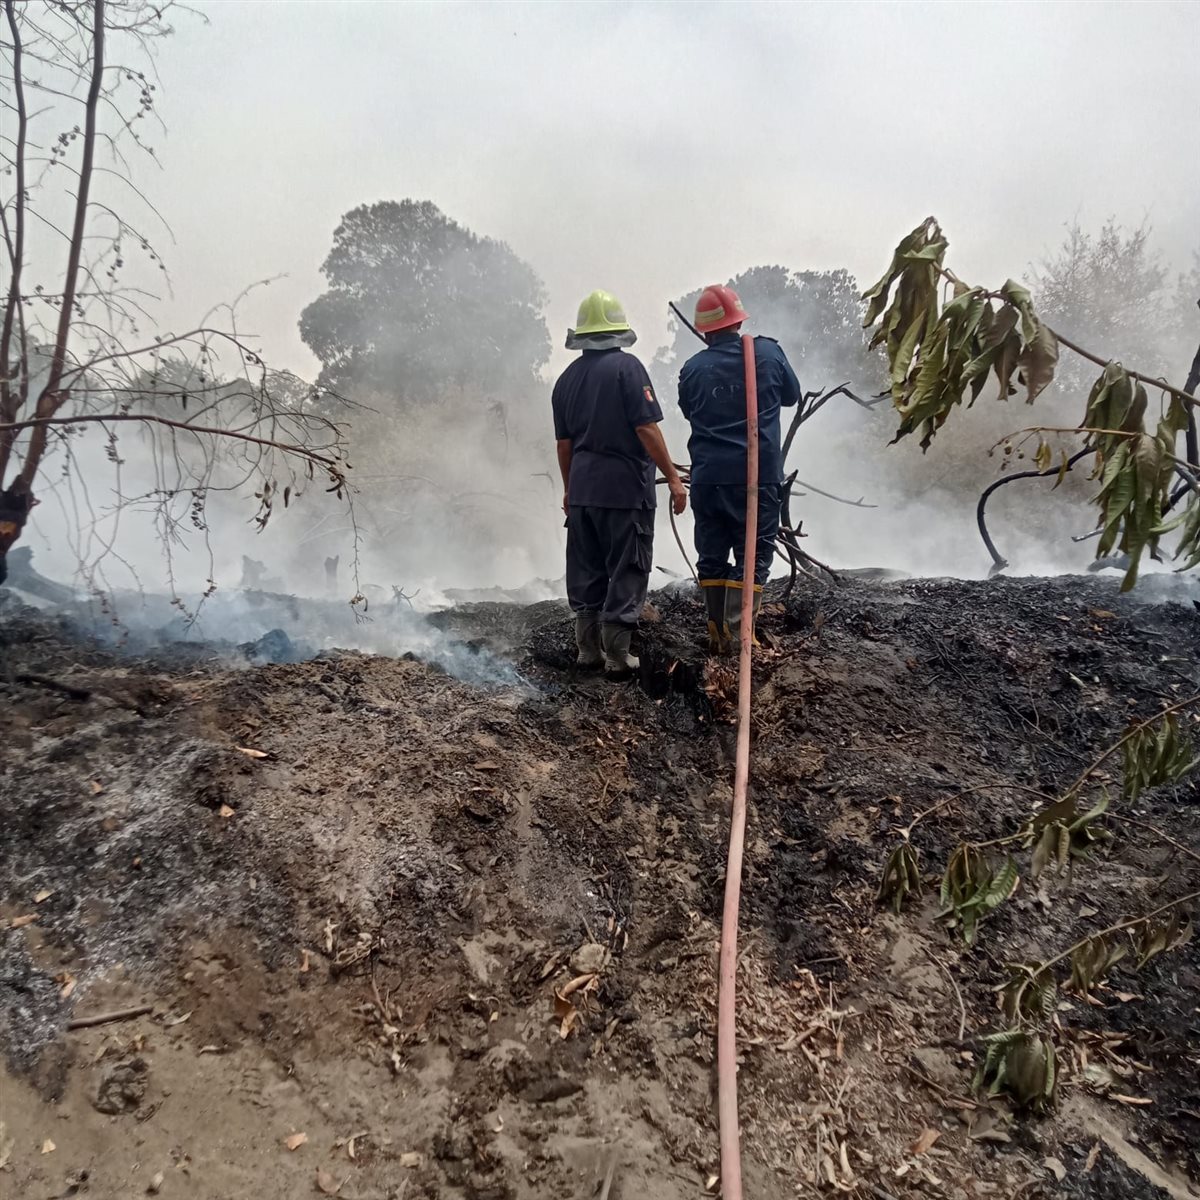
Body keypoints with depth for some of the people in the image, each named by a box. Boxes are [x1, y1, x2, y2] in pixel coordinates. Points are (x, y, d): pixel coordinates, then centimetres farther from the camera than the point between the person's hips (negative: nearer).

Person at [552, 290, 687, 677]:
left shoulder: (567, 377, 10)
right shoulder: (626, 366, -8)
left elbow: (564, 442, 14)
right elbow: (647, 428, -15)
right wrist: (673, 476, -11)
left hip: (582, 489, 6)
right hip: (625, 486, -6)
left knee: (586, 571, 13)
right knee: (627, 571, 3)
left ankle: (588, 650, 21)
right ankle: (617, 656, 6)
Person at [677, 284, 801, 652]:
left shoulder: (692, 368, -1)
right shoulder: (768, 353, -3)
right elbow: (792, 396, 13)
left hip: (707, 478, 2)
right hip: (758, 476, -2)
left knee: (711, 557, 12)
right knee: (753, 556, 2)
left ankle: (717, 634, 17)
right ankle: (738, 636, -5)